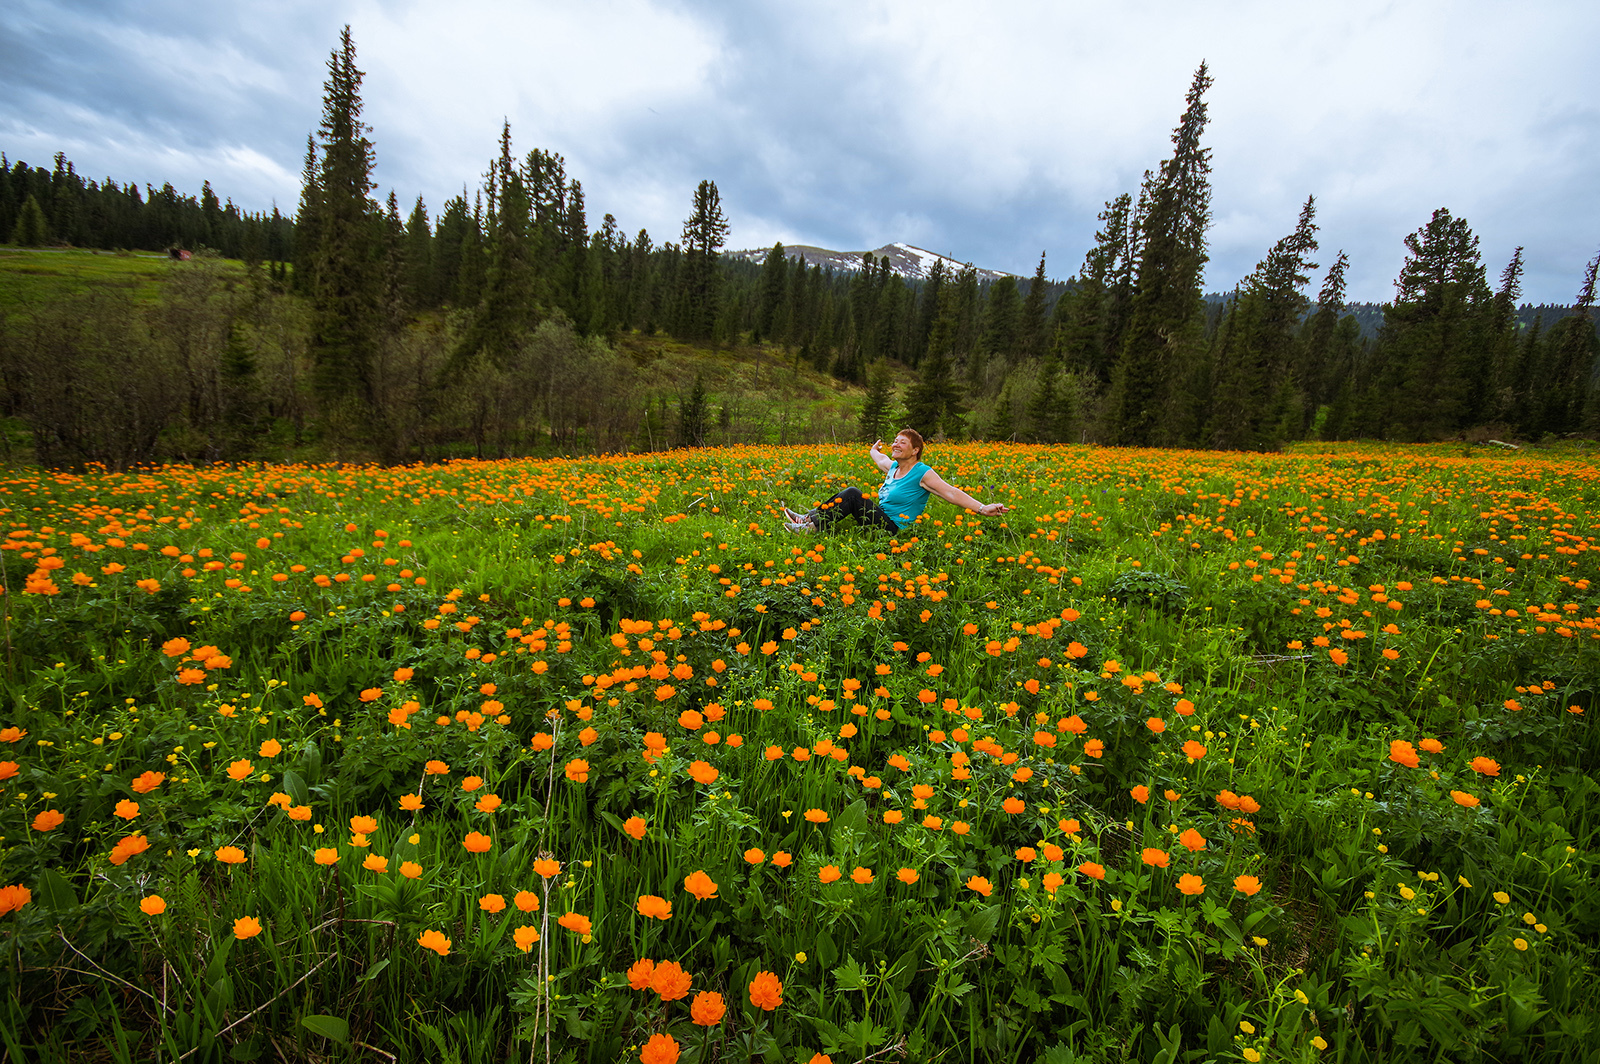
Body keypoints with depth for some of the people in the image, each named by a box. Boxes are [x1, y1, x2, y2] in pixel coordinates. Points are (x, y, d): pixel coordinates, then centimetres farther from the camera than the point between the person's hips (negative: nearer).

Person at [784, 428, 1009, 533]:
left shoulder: (922, 473, -12)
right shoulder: (893, 466, 12)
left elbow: (951, 492, -21)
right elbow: (876, 455, 35)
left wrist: (982, 508, -32)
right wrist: (873, 450, 59)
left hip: (894, 529, -8)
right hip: (881, 519, 8)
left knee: (853, 495, -21)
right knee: (850, 493, -3)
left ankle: (812, 527, -20)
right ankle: (810, 517, -6)